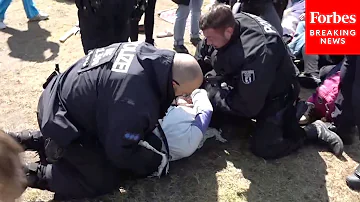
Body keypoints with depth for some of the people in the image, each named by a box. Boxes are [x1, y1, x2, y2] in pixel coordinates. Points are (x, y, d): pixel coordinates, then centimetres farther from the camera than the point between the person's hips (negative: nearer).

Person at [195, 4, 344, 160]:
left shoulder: (254, 53, -40)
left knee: (262, 148, -17)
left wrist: (212, 94, -25)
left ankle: (314, 130, 5)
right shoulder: (225, 25, -17)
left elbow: (248, 106, -33)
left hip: (274, 97, -8)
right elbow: (200, 60, 0)